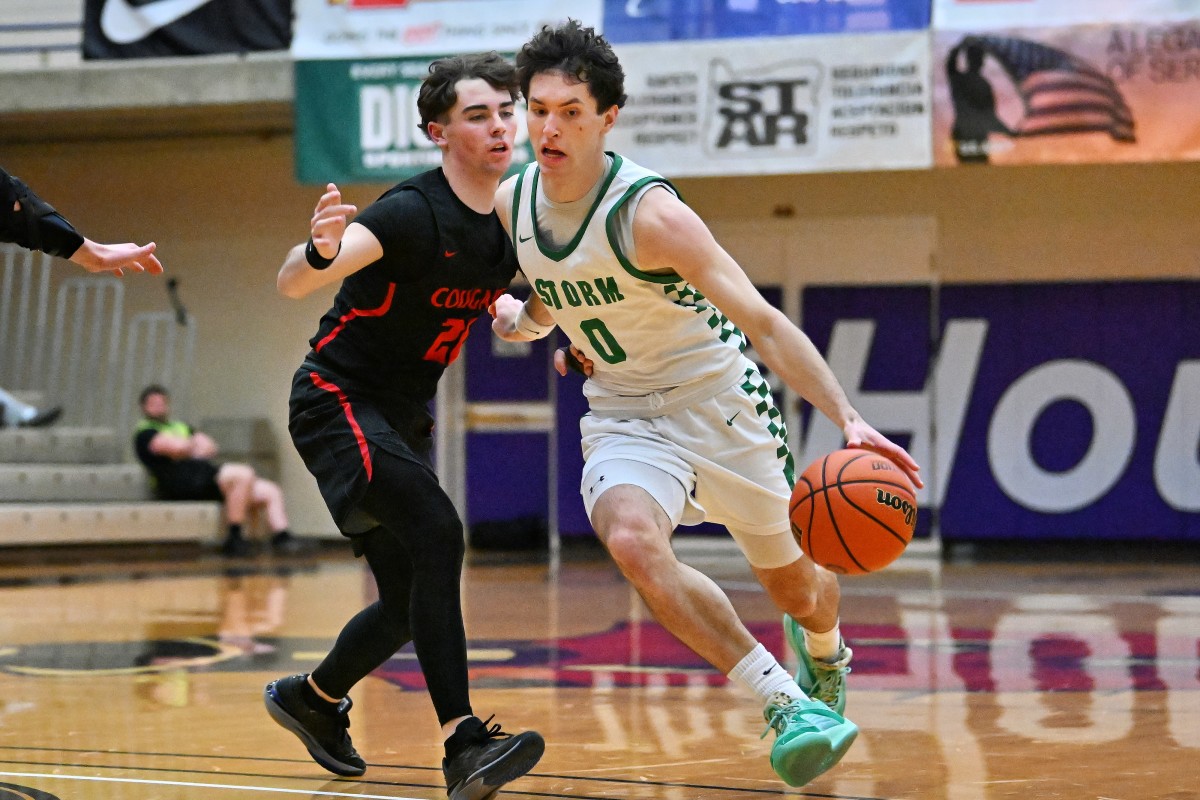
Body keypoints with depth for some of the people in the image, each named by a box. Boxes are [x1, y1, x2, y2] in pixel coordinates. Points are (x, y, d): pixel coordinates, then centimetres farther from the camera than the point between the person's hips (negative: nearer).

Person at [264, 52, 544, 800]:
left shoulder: (510, 227, 0)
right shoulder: (413, 213, -23)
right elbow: (291, 283, -37)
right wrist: (321, 253, -59)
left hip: (405, 418, 8)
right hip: (339, 402, -8)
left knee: (412, 602, 12)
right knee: (437, 530, -30)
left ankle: (311, 698, 39)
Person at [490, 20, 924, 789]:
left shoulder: (647, 212, -26)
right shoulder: (512, 202, -8)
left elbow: (764, 322, -30)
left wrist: (849, 419, -40)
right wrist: (522, 319, -1)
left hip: (719, 401, -3)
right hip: (623, 414, 3)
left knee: (794, 586, 13)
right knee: (632, 538, -30)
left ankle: (823, 648, 53)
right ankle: (788, 703, -23)